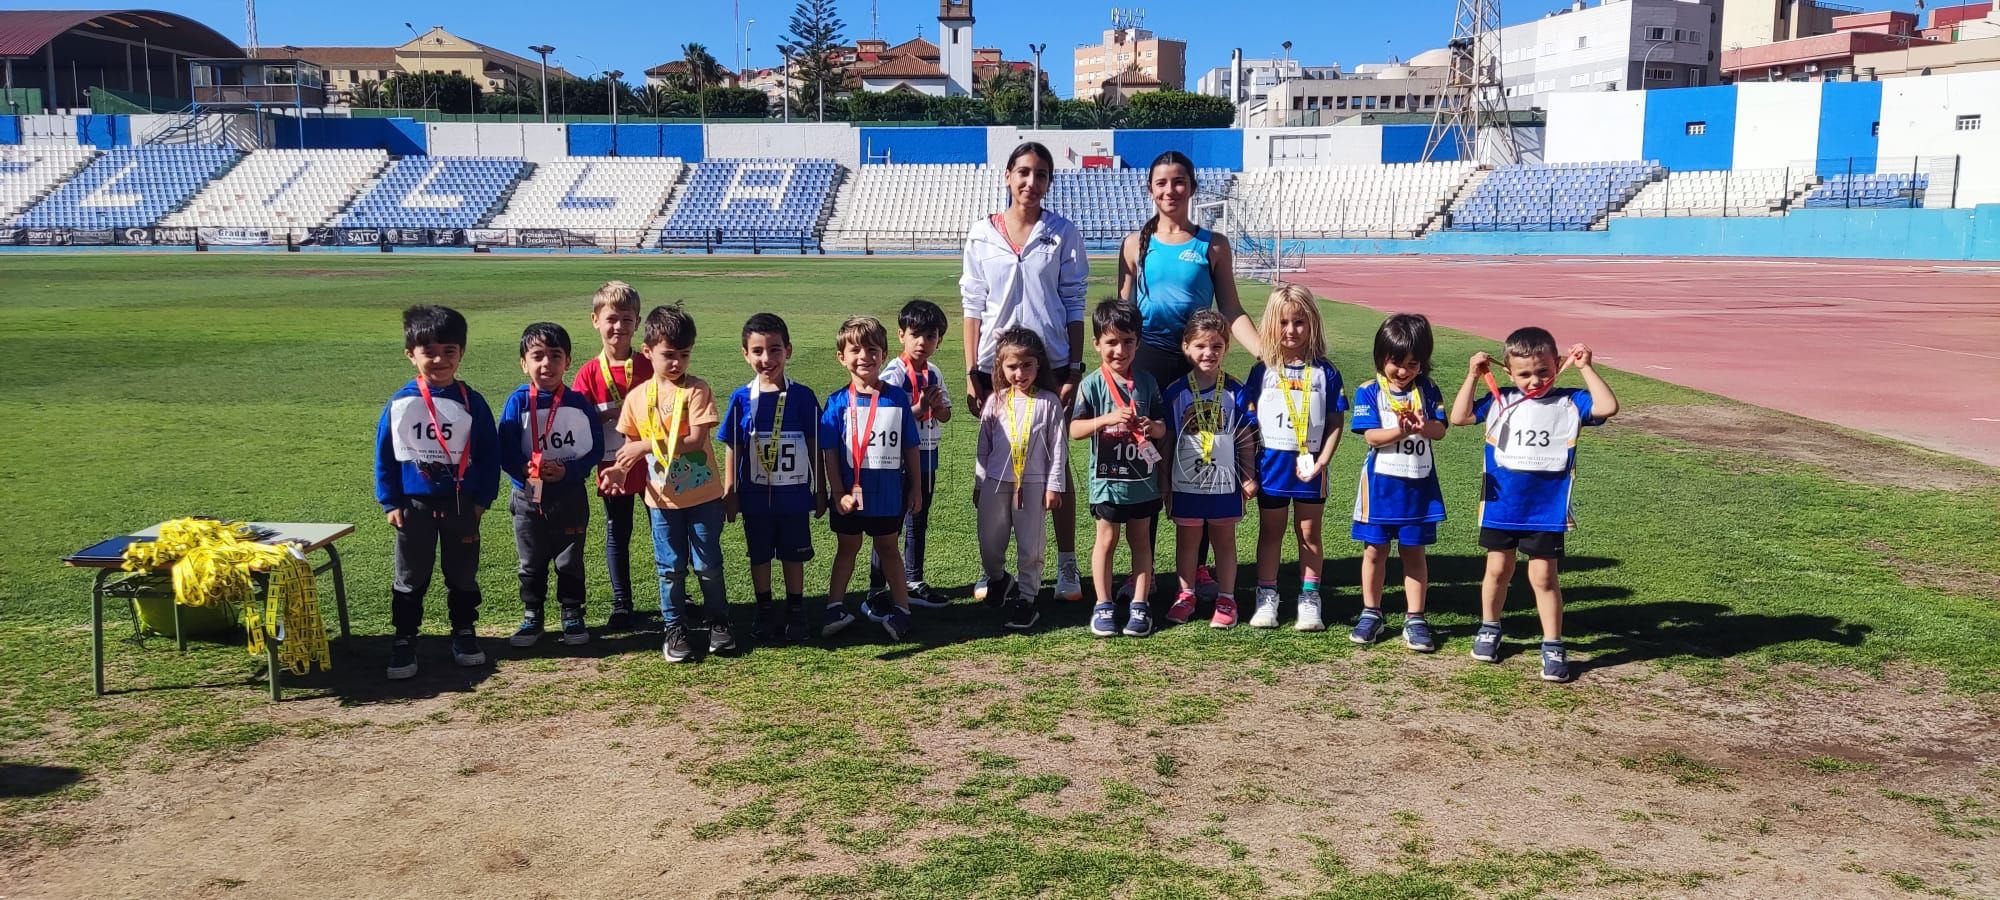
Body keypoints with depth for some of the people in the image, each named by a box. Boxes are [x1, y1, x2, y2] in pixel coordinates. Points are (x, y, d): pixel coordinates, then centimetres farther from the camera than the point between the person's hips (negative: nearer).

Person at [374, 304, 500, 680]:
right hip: (414, 504, 0)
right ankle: (404, 641, 17)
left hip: (461, 504, 0)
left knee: (462, 574, 12)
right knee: (410, 578, 9)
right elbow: (384, 455, 1)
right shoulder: (399, 403, -5)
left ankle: (464, 633, 25)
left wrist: (482, 499, -4)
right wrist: (390, 502, -2)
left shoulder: (472, 402, -5)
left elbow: (489, 453, -1)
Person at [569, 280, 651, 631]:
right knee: (617, 534, 10)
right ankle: (621, 605, 22)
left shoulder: (650, 366, -3)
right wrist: (609, 414, -20)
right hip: (614, 467, 0)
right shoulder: (589, 373, -3)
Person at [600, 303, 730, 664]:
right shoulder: (637, 397, 0)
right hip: (662, 497, 3)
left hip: (703, 494, -2)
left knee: (707, 564, 8)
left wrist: (648, 445, -21)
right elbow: (632, 444, 8)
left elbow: (695, 440, -20)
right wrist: (620, 468, -12)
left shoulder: (697, 391, -11)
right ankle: (673, 628, 24)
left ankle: (718, 621, 26)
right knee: (670, 567, 11)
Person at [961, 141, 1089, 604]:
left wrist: (1074, 370, -4)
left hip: (1050, 363, -1)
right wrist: (971, 373, 0)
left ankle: (1066, 568, 14)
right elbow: (973, 307, 5)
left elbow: (1074, 305, 1)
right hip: (996, 364, 1)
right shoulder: (982, 235, 3)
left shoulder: (1063, 233, 1)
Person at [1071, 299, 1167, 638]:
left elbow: (1162, 428, 7)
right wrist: (1107, 419, -28)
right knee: (1107, 539, 7)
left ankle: (1139, 605, 20)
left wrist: (1152, 426, -16)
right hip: (1107, 479, -3)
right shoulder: (1092, 385, -8)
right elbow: (1075, 430, -14)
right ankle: (1103, 605, 17)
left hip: (1143, 479, 3)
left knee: (1140, 540, 11)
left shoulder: (1146, 383, 1)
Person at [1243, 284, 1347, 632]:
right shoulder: (1263, 371, 0)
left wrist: (1323, 461, -12)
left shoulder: (1325, 372, -1)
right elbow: (1250, 421, 1)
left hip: (1310, 466, 0)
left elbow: (1334, 424, 0)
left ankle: (1309, 598, 17)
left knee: (1309, 532, 9)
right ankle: (1266, 597, 19)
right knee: (1270, 531, 10)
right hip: (1271, 463, 0)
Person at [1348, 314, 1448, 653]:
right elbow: (1371, 435, -13)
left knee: (1414, 552, 8)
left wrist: (1422, 426, -27)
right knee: (1374, 550, 8)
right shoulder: (1369, 392, -5)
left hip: (1419, 485, 1)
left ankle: (1415, 620, 15)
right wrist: (1400, 431, -30)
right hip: (1381, 483, -1)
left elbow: (1440, 430, -6)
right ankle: (1371, 614, 22)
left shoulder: (1428, 390, 2)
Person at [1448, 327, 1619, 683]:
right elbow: (1459, 417, -7)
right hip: (1500, 507, 2)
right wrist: (1472, 377, -12)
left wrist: (1586, 368, -17)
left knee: (1543, 576, 2)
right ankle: (1489, 628, 34)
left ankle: (1552, 646, 12)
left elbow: (1607, 407, -18)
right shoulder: (1499, 400, -1)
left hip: (1547, 510, -2)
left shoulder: (1569, 402, -4)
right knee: (1498, 570, 15)